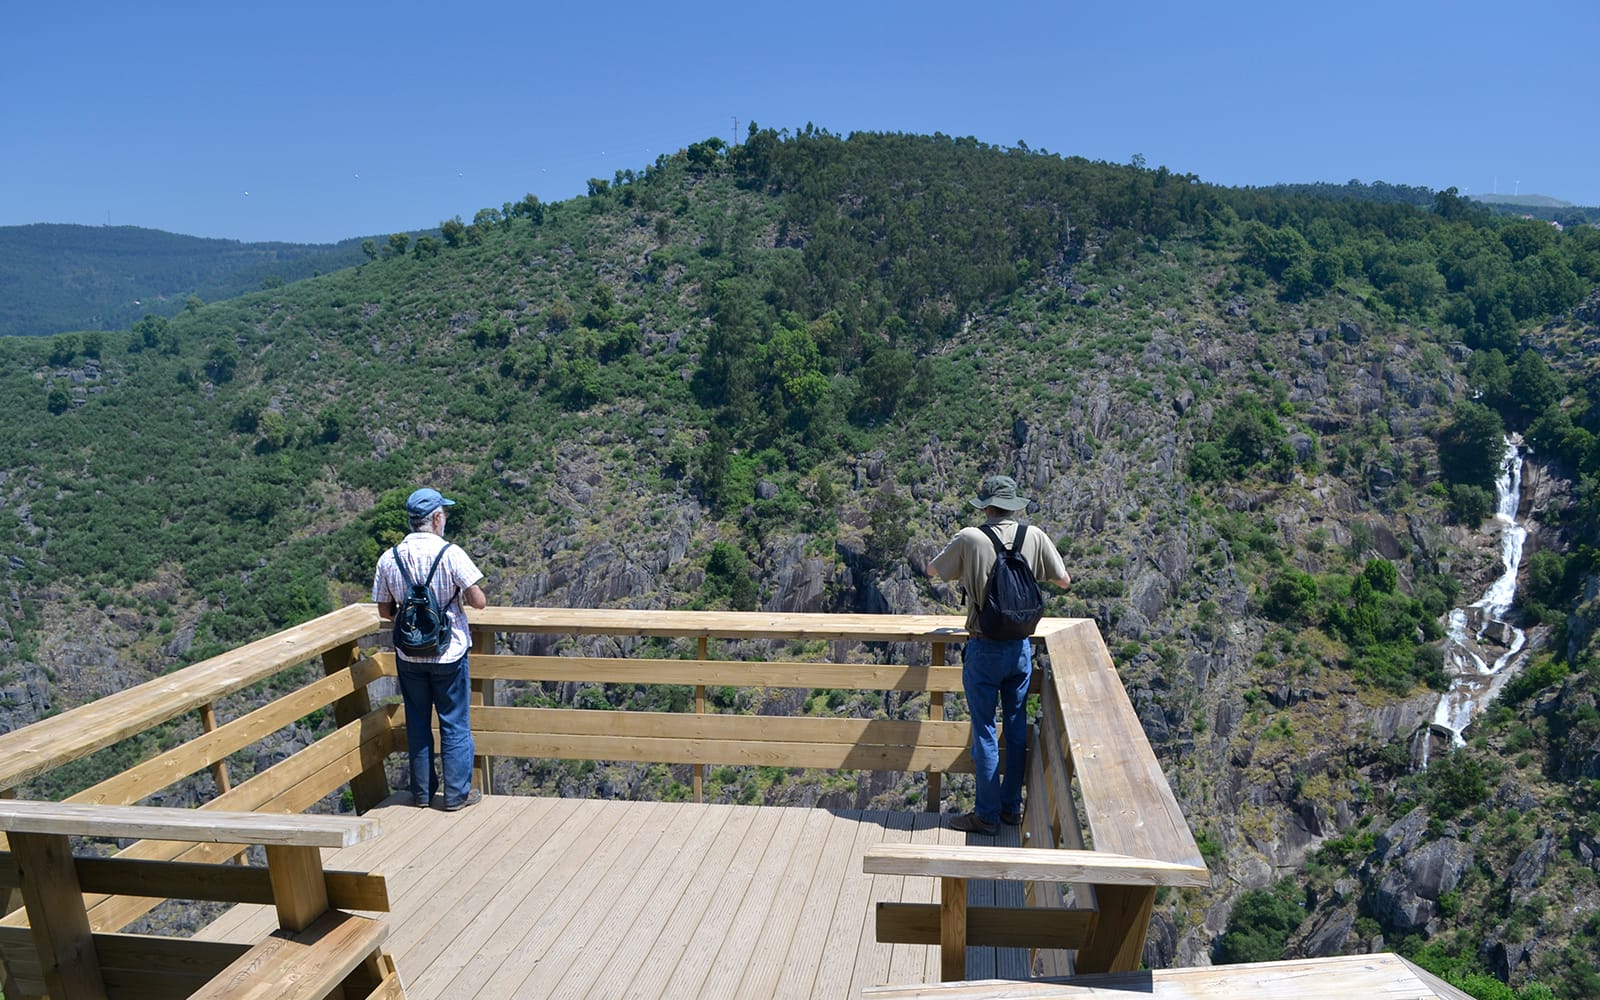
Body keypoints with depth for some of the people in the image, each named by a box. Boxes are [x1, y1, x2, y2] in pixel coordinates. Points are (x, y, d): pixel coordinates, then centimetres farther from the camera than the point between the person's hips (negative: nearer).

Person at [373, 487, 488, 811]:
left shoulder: (389, 559, -3)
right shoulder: (450, 553, -15)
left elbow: (384, 612, 4)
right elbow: (479, 602, -15)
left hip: (408, 654, 4)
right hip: (448, 652, -3)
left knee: (417, 723, 16)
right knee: (455, 723, 9)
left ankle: (422, 792, 25)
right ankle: (457, 793, 16)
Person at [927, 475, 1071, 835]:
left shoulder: (970, 539, -12)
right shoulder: (1034, 536, -4)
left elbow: (932, 570, 3)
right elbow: (1064, 580, 7)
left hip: (984, 649, -4)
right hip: (1021, 647, 4)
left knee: (984, 731, 5)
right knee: (1017, 725, 16)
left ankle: (987, 815, 14)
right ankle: (1011, 806, 27)